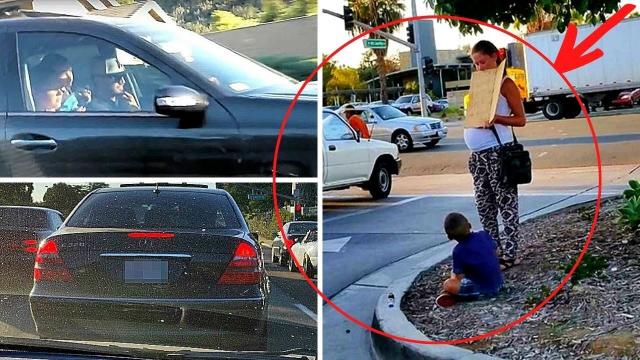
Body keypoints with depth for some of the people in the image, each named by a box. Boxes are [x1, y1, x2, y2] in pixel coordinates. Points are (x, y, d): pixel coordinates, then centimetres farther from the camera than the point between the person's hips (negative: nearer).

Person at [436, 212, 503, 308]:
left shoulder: (458, 251, -20)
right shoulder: (484, 234, -6)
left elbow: (460, 277, -14)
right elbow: (496, 253, 8)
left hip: (484, 290, -7)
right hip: (499, 283, 7)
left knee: (447, 285, -7)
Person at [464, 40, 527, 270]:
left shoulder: (505, 84, -4)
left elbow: (520, 119, -7)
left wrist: (497, 119, -23)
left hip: (497, 152, -8)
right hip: (477, 154, 8)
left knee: (506, 204, -3)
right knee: (484, 206, 12)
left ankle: (508, 254, -1)